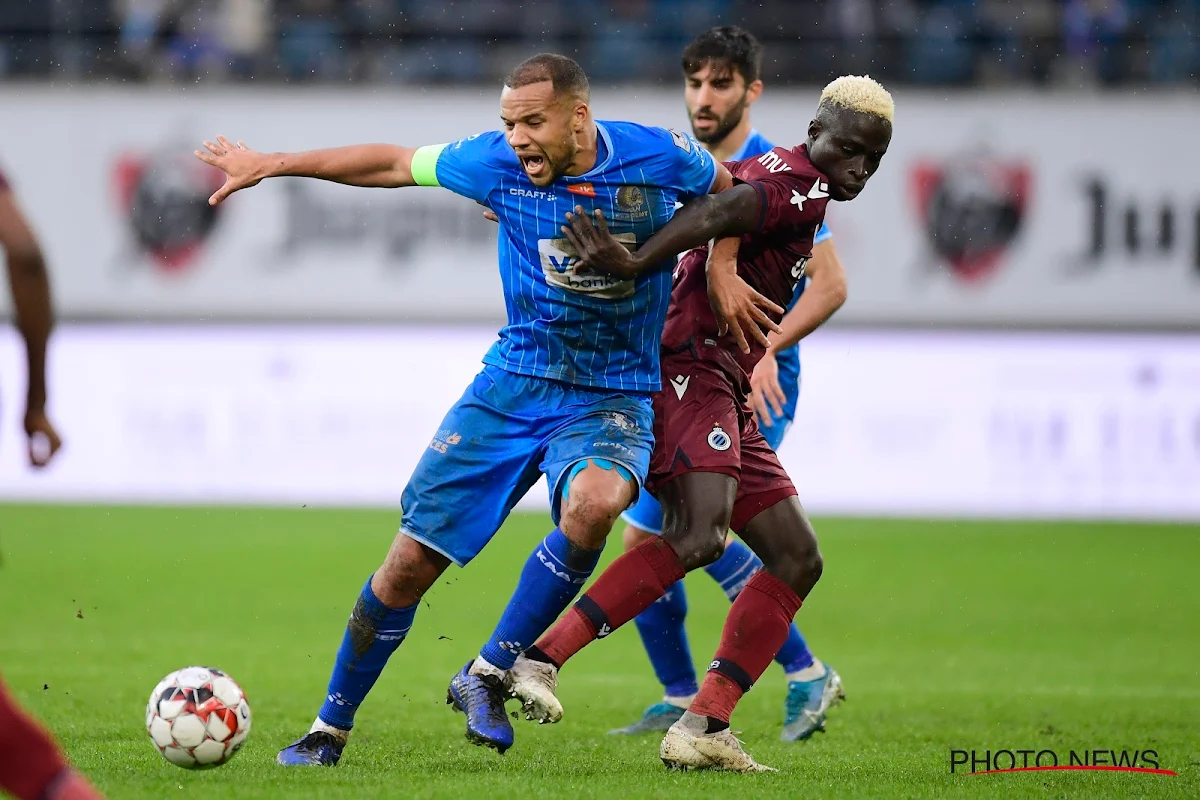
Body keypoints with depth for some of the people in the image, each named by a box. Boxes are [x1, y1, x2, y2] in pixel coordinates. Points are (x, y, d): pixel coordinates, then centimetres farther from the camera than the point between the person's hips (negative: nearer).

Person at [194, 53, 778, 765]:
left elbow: (727, 192, 12)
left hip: (613, 400, -2)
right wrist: (272, 164, 10)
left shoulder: (657, 157, -11)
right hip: (514, 383, 2)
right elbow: (393, 163, 6)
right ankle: (331, 729, 18)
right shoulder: (499, 161, -7)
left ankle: (487, 678, -20)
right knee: (410, 563, -2)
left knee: (595, 503, -36)